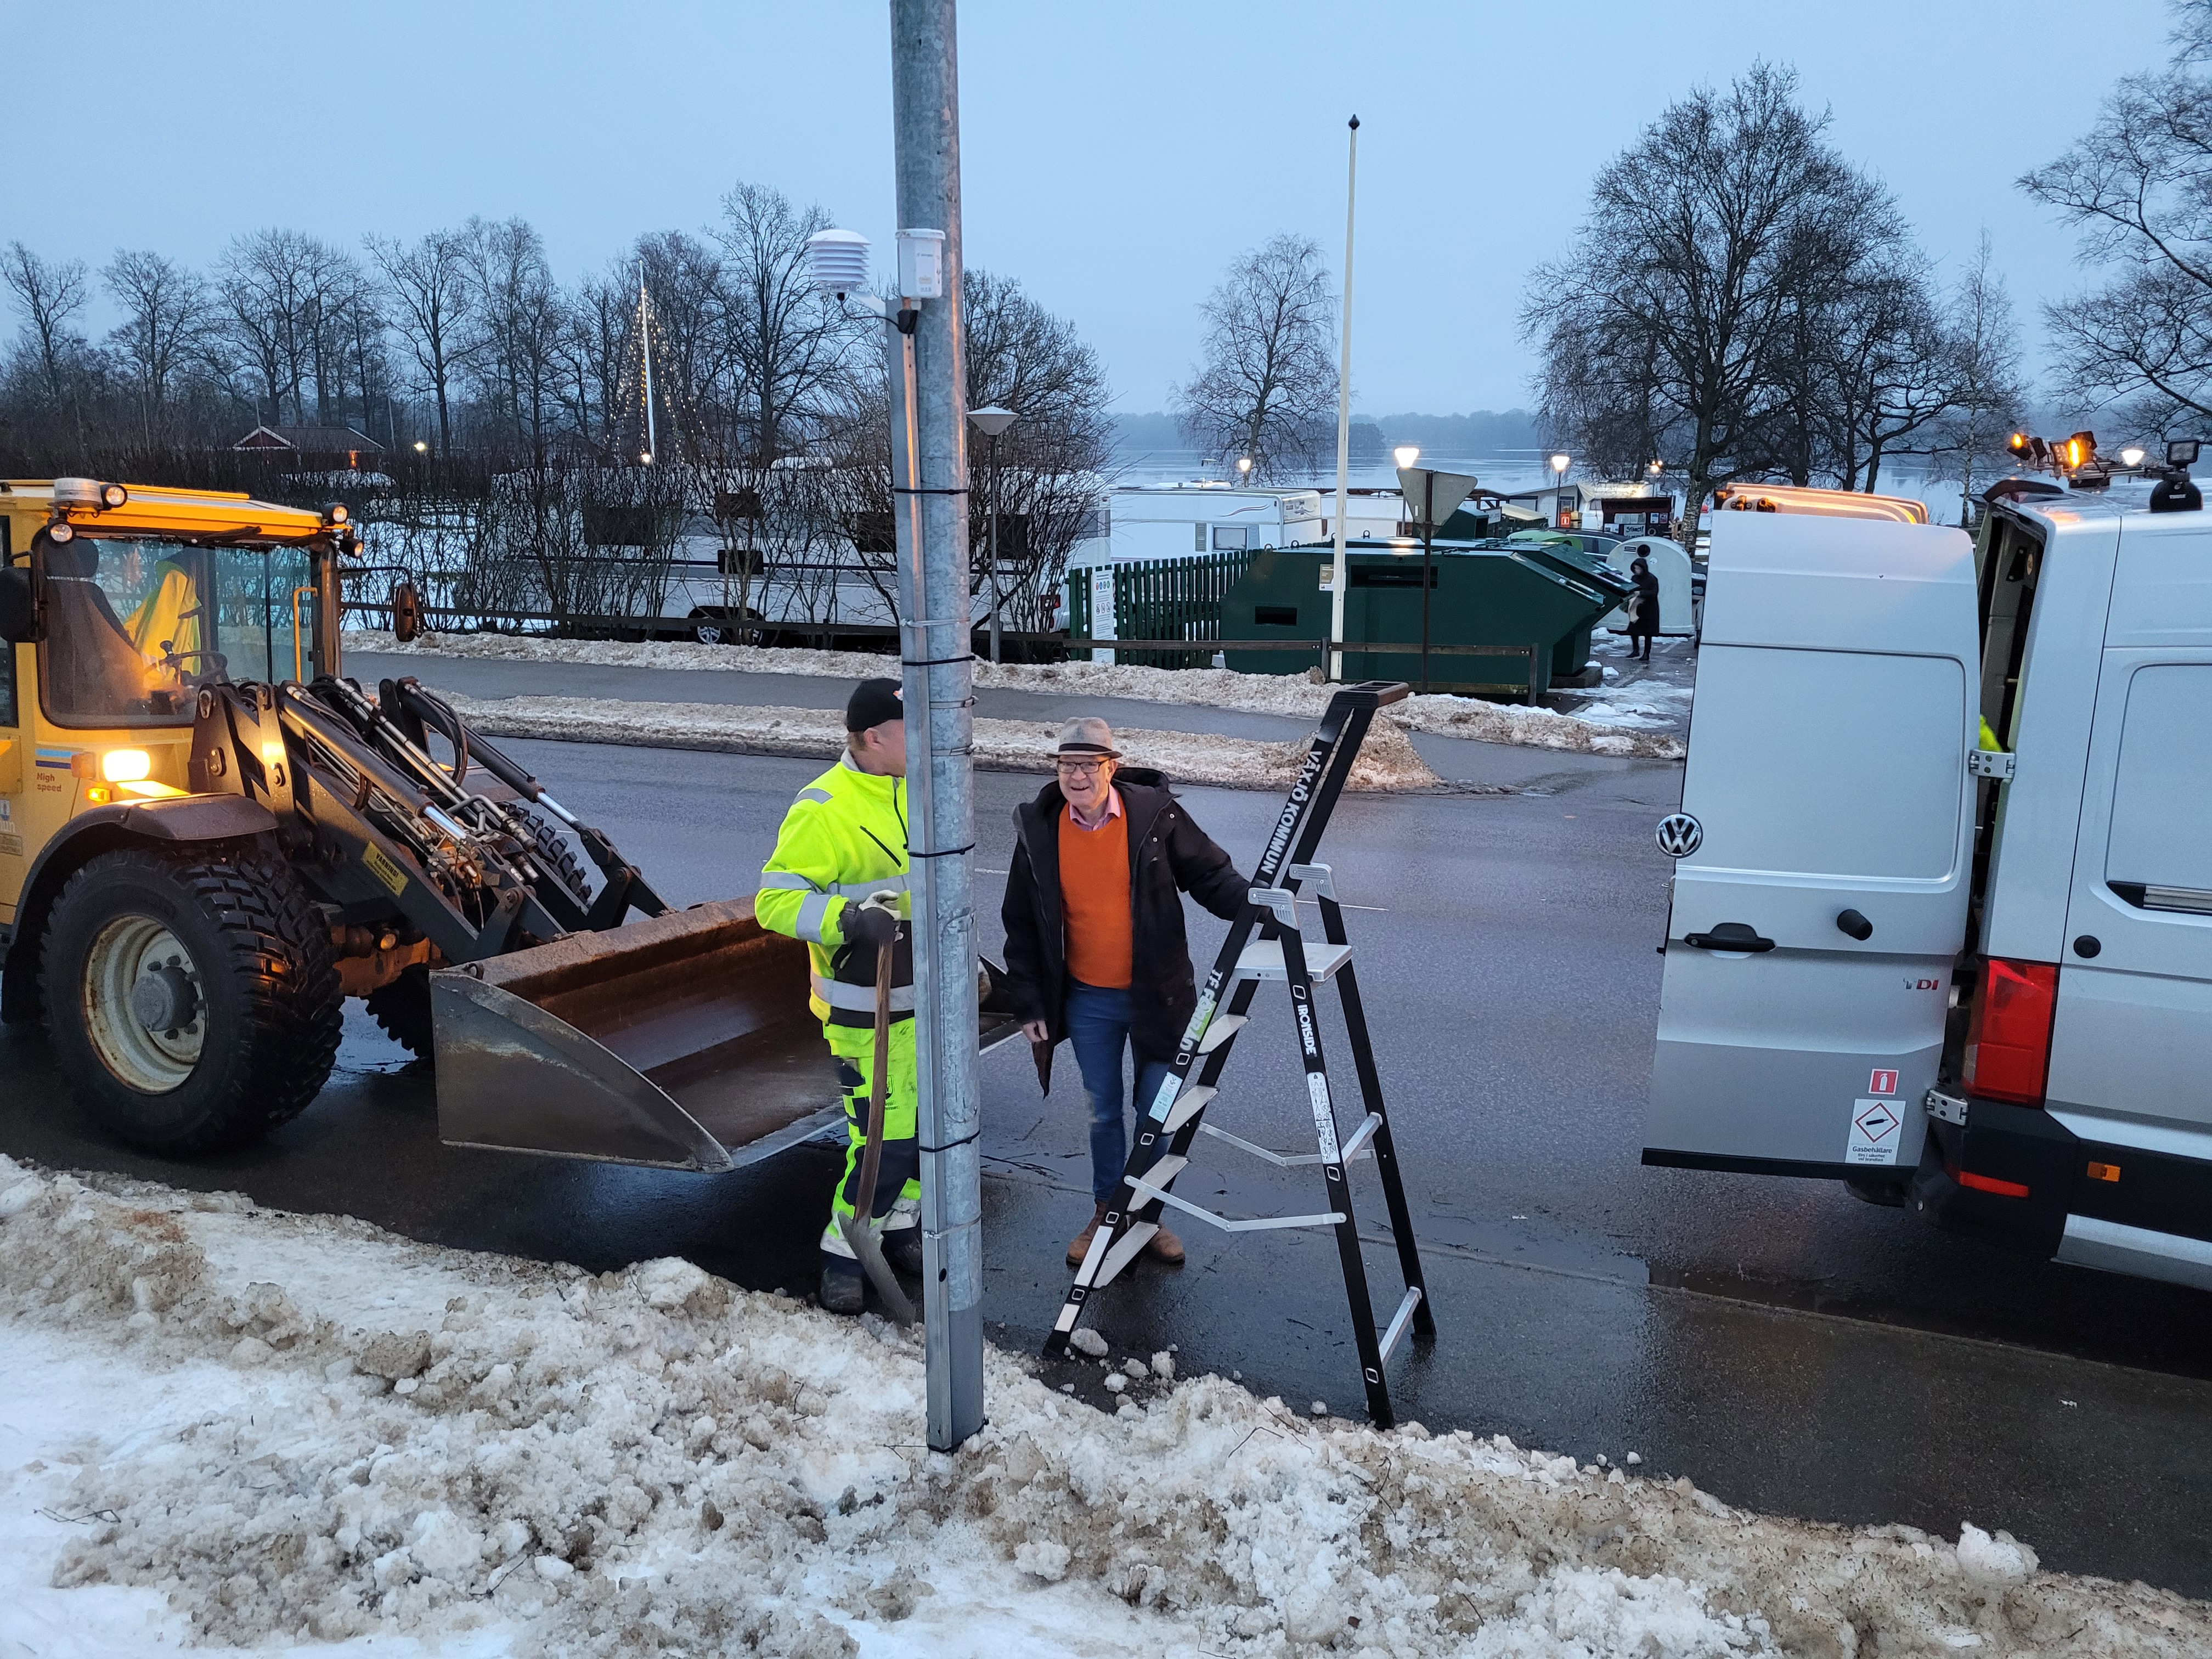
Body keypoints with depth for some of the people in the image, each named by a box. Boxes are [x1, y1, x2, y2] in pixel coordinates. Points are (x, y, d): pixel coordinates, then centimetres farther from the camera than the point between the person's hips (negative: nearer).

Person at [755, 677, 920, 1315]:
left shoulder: (912, 789, 5)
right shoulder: (823, 808, -19)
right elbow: (775, 902, -18)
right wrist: (848, 918, -33)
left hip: (925, 996, 8)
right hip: (864, 1010, -8)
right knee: (886, 1138, -8)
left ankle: (897, 1227, 36)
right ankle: (844, 1254, 15)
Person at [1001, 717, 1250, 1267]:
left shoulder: (1155, 814, -11)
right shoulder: (1039, 830, -5)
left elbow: (1211, 876, -6)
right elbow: (1021, 924, 3)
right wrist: (1030, 1003, 1)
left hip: (1157, 995, -1)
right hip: (1086, 1002, 2)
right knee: (1104, 1112, 15)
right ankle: (1105, 1213, 33)